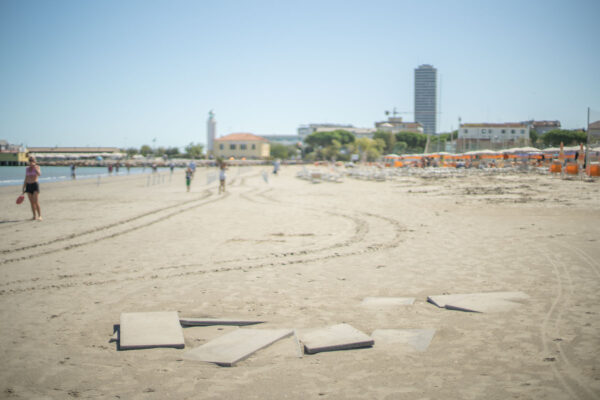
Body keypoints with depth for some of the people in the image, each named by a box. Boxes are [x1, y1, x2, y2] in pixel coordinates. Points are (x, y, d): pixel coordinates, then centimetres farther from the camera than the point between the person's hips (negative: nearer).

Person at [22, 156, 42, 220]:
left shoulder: (37, 167, -1)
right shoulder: (27, 169, 12)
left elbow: (39, 174, -21)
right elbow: (26, 179, 16)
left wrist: (34, 167, -27)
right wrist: (23, 188, 13)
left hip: (35, 185, -5)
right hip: (28, 185, 5)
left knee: (36, 202, -14)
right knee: (32, 202, 5)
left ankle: (39, 216, -13)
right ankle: (34, 216, 11)